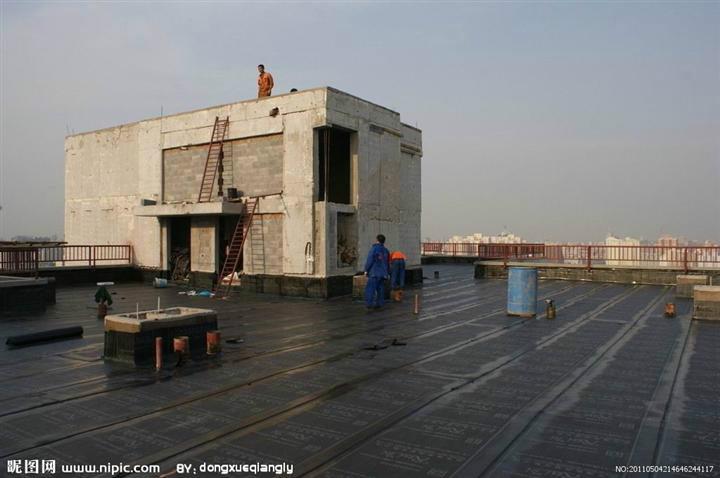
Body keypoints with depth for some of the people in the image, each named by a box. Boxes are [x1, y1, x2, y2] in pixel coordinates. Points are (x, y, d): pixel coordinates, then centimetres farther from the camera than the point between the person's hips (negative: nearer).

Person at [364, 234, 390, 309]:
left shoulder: (374, 248, -7)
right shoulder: (386, 250, 13)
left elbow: (370, 260, -12)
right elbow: (388, 263, 18)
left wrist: (366, 270, -5)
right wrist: (388, 273, 25)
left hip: (374, 272, -6)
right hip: (383, 273, 6)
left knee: (370, 288, -7)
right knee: (380, 288, 10)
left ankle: (370, 303, -16)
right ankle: (379, 303, 8)